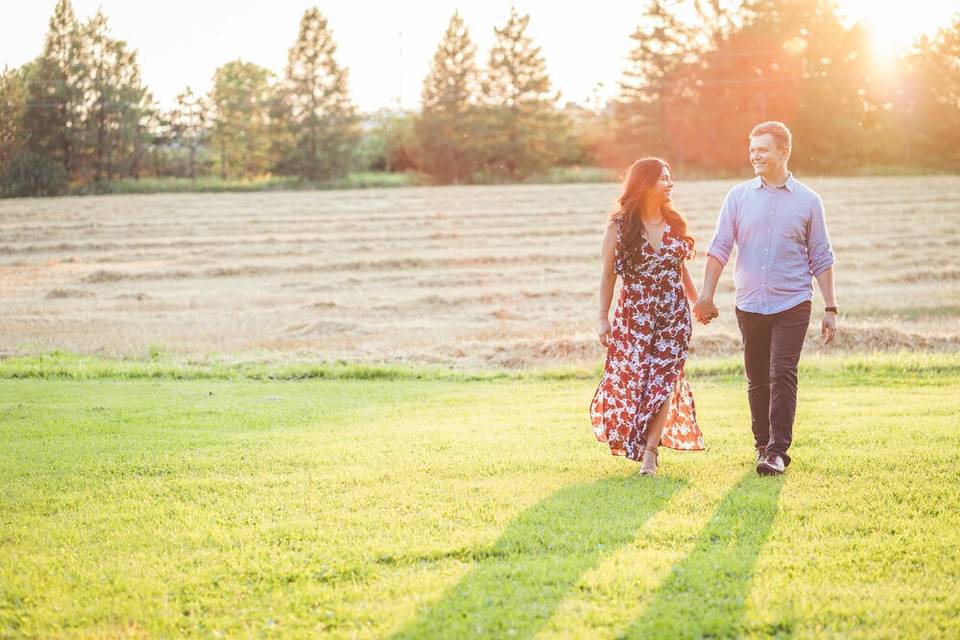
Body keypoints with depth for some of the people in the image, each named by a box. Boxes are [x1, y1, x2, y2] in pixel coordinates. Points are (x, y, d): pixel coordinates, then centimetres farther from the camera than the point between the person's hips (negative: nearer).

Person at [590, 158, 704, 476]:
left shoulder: (675, 222, 7)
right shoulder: (619, 226, -4)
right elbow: (608, 274, 0)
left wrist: (698, 302, 19)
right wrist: (602, 318, -4)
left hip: (674, 313, 3)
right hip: (634, 314, -2)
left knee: (664, 379, -5)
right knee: (632, 377, -1)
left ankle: (650, 452, -4)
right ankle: (638, 444, 20)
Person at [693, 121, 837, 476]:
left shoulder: (807, 200, 2)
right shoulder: (739, 196, 5)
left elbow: (820, 258, 5)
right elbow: (719, 247, 4)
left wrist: (830, 308, 3)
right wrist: (706, 296, -4)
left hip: (792, 305, -2)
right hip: (749, 304, 2)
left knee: (782, 375, -12)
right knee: (757, 380, 9)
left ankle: (777, 451, -11)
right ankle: (762, 444, 21)